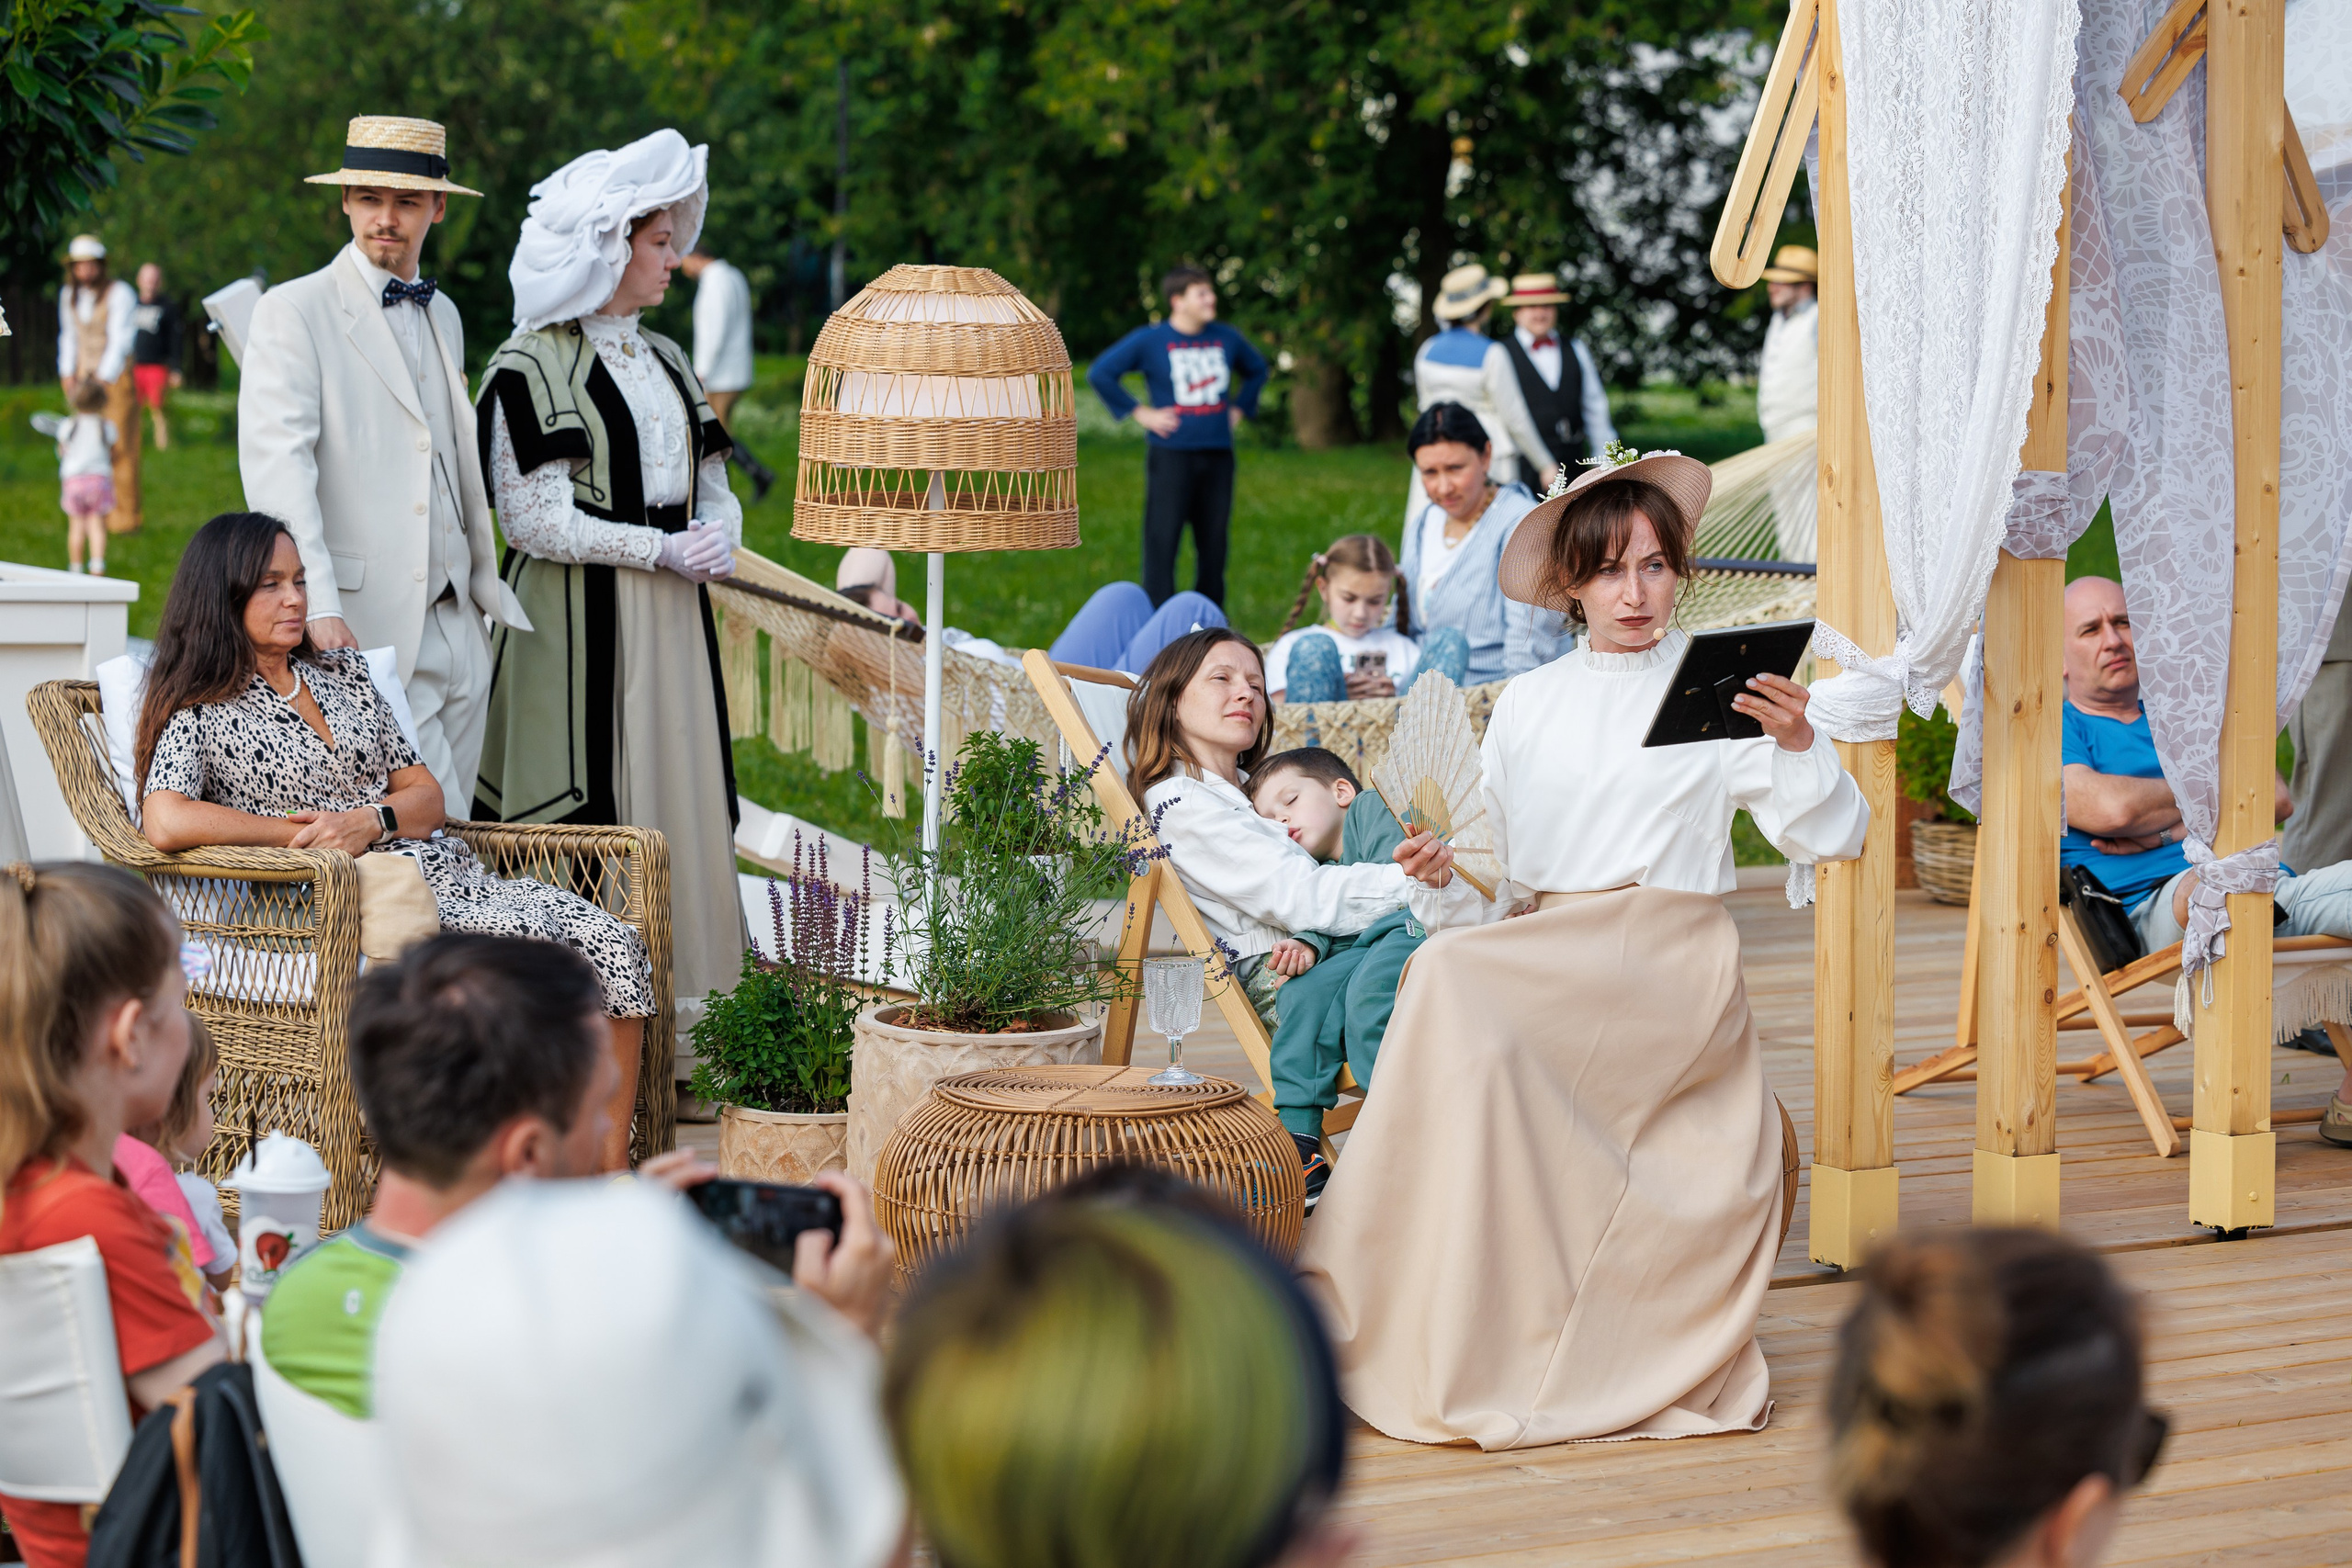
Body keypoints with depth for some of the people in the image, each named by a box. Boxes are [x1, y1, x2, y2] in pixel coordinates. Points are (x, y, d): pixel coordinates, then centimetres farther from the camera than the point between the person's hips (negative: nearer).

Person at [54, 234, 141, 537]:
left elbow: (120, 341, -14)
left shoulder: (119, 293, -11)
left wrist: (103, 379, -17)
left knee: (119, 447, -8)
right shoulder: (68, 295, 9)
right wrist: (68, 373, 10)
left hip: (115, 375, -5)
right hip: (84, 374, 5)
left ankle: (125, 515, -5)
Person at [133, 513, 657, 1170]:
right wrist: (295, 831, -9)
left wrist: (370, 821, -5)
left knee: (613, 944, -19)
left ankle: (609, 1165, -22)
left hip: (438, 872, 7)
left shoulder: (343, 671, 21)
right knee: (527, 943, -32)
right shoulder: (201, 712, 2)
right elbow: (165, 824, -18)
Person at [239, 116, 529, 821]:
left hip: (455, 626, 7)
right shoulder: (292, 313, -5)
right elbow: (275, 464, -16)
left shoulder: (442, 316, 19)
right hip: (366, 627, -7)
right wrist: (318, 603, -27)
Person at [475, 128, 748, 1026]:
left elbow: (713, 487, 18)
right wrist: (660, 550, -16)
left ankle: (670, 1011, 10)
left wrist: (718, 538, -6)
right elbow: (533, 517, -13)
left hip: (672, 620, 7)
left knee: (675, 796, 5)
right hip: (578, 625, -7)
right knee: (589, 815, -7)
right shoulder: (532, 366, -7)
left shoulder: (665, 361, 15)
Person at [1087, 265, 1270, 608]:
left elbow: (1257, 370, 28)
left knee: (1214, 541, 9)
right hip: (1171, 454, -5)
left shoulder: (1225, 338, 9)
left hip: (1218, 456, 5)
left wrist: (1238, 408, 14)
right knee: (1162, 541, -5)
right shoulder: (1149, 340, -5)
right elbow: (1099, 374, -4)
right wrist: (1140, 412, -6)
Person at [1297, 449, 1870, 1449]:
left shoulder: (1718, 691, 6)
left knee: (1458, 985, -29)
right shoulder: (1528, 704, 17)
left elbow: (1833, 839, 0)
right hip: (1547, 959, 4)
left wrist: (1797, 745, -17)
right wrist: (1441, 879, -4)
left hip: (1673, 964, -4)